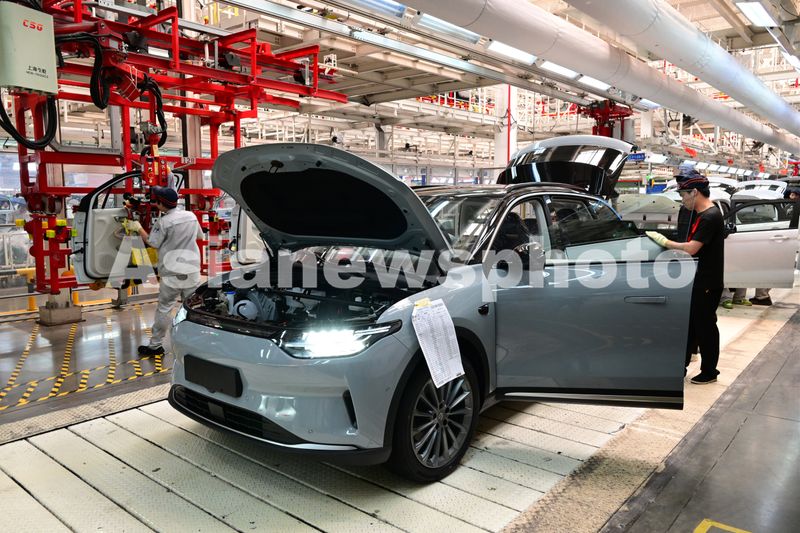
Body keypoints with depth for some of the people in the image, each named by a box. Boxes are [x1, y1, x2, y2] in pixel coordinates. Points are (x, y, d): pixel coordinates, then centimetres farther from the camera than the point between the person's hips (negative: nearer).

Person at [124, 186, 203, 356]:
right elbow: (200, 236, 19)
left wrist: (138, 228, 8)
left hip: (172, 273, -5)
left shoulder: (163, 222, -13)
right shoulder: (191, 216, 5)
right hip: (191, 270, 5)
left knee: (164, 309, 3)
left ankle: (155, 345, 11)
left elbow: (152, 243, -4)